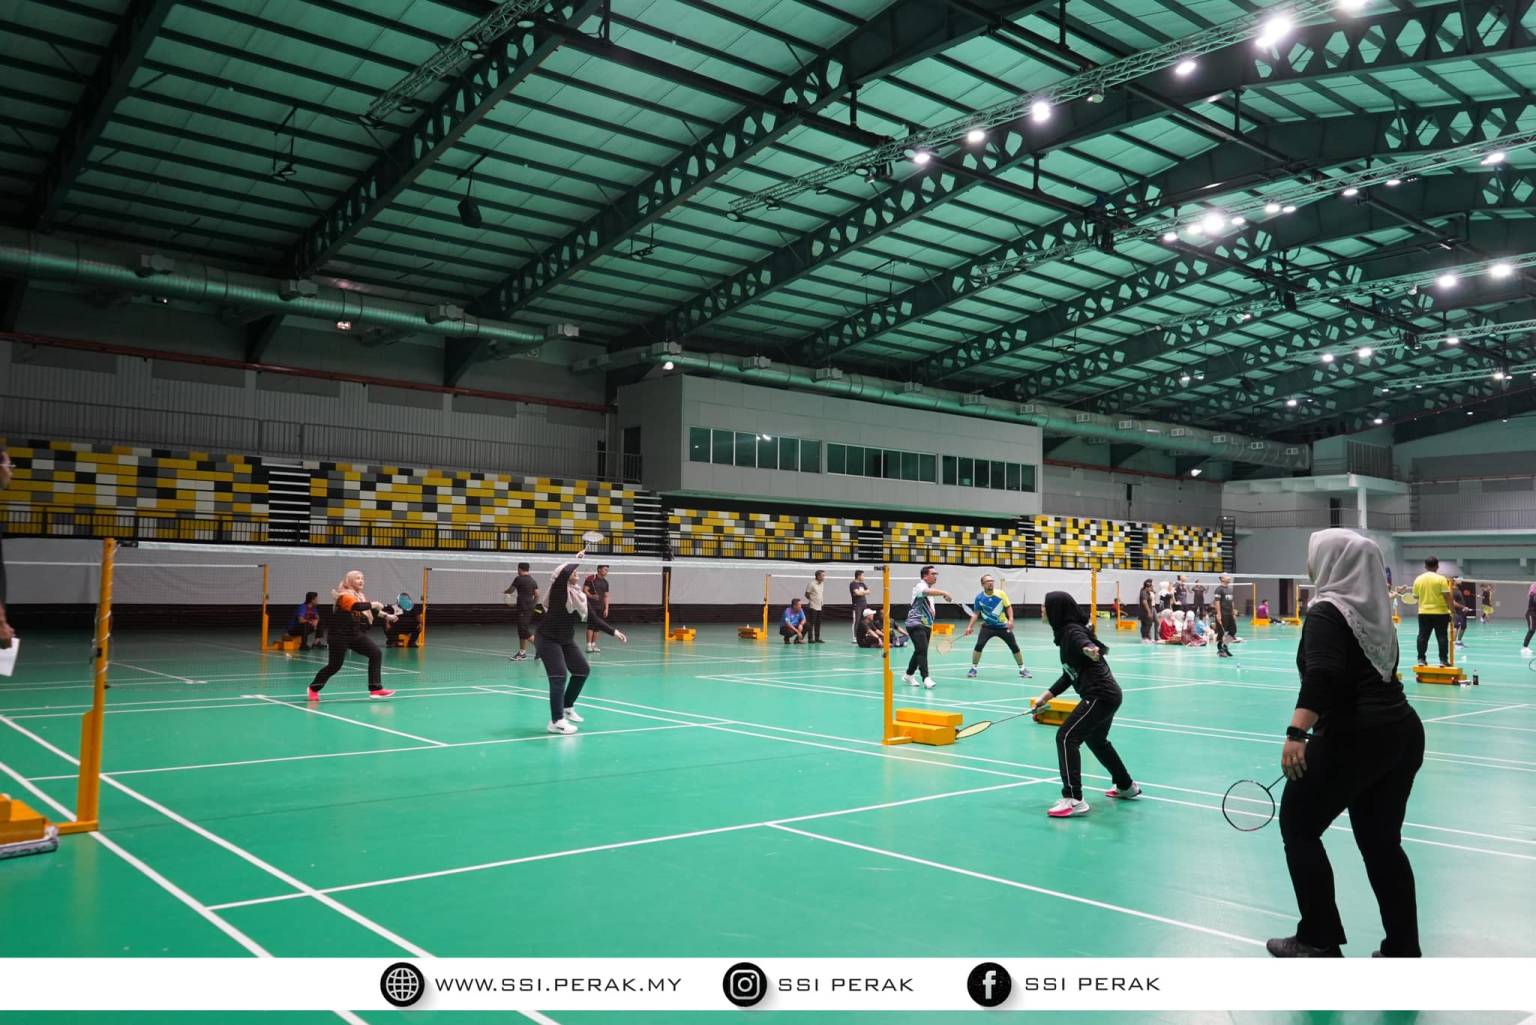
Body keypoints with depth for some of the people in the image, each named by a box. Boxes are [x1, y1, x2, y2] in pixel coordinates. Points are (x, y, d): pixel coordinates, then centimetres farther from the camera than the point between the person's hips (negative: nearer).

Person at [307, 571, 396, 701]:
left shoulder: (359, 595, 11)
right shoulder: (344, 596, -17)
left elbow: (369, 609, 21)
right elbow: (357, 606, -35)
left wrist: (386, 616, 12)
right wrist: (372, 604, -24)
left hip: (356, 634, 8)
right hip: (340, 635, -8)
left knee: (375, 654, -6)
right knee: (334, 665, -2)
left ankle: (375, 688, -4)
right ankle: (313, 688, 22)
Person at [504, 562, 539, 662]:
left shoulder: (518, 579, -8)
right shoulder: (533, 581, 10)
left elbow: (510, 590, 6)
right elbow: (537, 595, 8)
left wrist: (505, 592, 28)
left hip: (522, 609, -8)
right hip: (530, 609, 8)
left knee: (525, 631, -9)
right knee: (522, 631, 15)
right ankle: (522, 652, 18)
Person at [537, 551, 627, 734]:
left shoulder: (581, 595, 4)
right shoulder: (559, 589, -15)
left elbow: (594, 619, 7)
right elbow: (564, 572, -36)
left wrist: (614, 632, 2)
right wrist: (578, 559, -21)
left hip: (566, 641, 8)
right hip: (547, 639, -8)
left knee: (583, 670, 15)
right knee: (559, 676, -18)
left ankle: (567, 706, 34)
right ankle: (556, 721, -14)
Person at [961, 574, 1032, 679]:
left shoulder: (1001, 594, -10)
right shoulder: (979, 598, -10)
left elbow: (1008, 607, -2)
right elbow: (976, 613, -1)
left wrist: (1011, 620, -15)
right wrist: (970, 626, -10)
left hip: (1003, 626, 1)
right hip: (988, 626, -1)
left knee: (1014, 647, 1)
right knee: (979, 645, -18)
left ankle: (1022, 669, 20)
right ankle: (973, 669, -1)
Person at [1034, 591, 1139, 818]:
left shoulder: (1072, 631, -13)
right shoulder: (1066, 633, 15)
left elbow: (1084, 642, -38)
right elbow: (1070, 674, 20)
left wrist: (1088, 649, -61)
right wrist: (1047, 695, 17)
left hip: (1100, 695, -11)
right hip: (1107, 695, 11)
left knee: (1066, 737, -15)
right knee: (1096, 740, 30)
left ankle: (1074, 800, -17)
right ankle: (1127, 787, 47)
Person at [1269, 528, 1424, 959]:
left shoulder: (1326, 612, -11)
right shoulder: (1376, 611, 13)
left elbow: (1322, 676, -26)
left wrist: (1297, 733, -33)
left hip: (1354, 738, -8)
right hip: (1404, 731, 8)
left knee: (1298, 828, 7)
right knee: (1382, 841, 16)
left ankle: (1319, 941, 12)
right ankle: (1403, 949, 20)